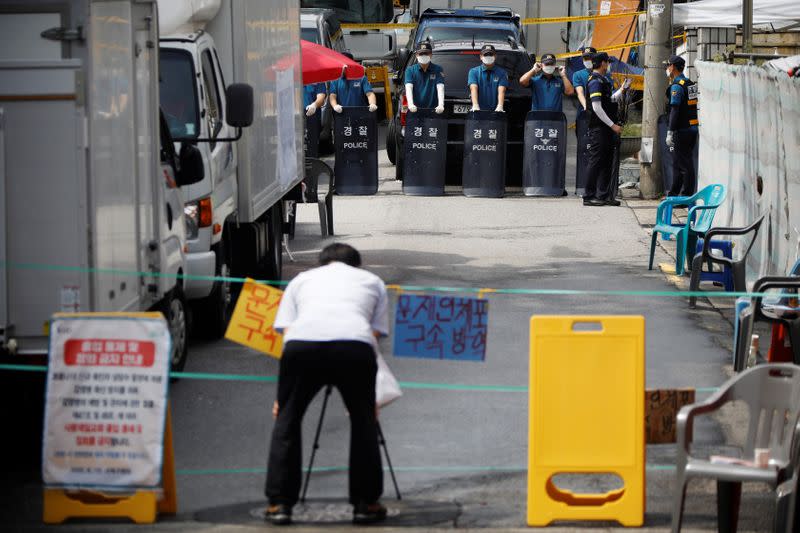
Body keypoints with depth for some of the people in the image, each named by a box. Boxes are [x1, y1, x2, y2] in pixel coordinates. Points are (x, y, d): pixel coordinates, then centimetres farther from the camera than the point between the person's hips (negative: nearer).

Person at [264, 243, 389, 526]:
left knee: (287, 419, 19)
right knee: (363, 420, 22)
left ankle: (279, 504, 17)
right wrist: (368, 398, 34)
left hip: (302, 343, 0)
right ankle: (366, 503, 24)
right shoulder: (372, 281, 36)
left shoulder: (302, 279, 36)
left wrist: (282, 396, 30)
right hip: (355, 345, 0)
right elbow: (375, 335, 29)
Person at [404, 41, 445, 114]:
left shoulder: (437, 70, 4)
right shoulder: (410, 70, 5)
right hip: (415, 110, 0)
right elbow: (409, 88, -8)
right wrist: (411, 105, -27)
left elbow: (440, 88, -7)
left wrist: (441, 105, -25)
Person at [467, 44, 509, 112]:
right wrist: (475, 106, -22)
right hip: (479, 111, 0)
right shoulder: (474, 72, 11)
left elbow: (501, 91, -3)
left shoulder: (502, 73, 11)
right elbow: (473, 88, -4)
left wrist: (500, 106, -22)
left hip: (495, 111, 0)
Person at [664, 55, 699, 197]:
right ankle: (673, 195, 23)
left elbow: (674, 110, -18)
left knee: (685, 165, -5)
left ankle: (686, 196, -3)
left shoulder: (677, 86, -14)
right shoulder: (690, 84, 12)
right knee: (677, 163, 17)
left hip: (682, 131, -9)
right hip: (692, 129, 9)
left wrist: (670, 132, -18)